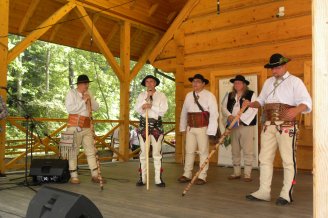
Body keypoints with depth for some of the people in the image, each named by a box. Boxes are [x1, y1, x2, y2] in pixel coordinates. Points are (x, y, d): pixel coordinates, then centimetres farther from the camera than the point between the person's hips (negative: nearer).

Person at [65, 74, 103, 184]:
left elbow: (96, 108, 12)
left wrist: (90, 100, -5)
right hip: (75, 126, -5)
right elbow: (69, 109, -15)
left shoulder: (88, 93, 14)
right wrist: (83, 101, -14)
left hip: (87, 127, 6)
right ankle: (74, 176, 6)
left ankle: (95, 175, 8)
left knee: (91, 151, 5)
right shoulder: (72, 93, -2)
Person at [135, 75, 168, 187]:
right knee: (143, 152, 4)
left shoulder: (161, 95, 5)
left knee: (157, 153, 0)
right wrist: (146, 98, -11)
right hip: (143, 125, 1)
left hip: (157, 125, -1)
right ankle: (142, 178, 11)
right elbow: (137, 109, -3)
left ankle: (158, 179, 5)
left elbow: (163, 110, -7)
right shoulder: (141, 95, 10)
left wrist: (150, 106, -13)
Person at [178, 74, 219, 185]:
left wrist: (211, 131, -16)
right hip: (190, 128, 5)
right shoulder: (189, 96, 10)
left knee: (203, 152, 3)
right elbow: (184, 112, 13)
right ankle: (187, 174, 19)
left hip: (203, 128, -5)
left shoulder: (209, 96, -6)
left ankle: (202, 177, 11)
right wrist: (183, 127, 10)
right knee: (189, 151, 10)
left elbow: (214, 114, -11)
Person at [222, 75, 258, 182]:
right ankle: (236, 173, 19)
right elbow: (224, 107, 9)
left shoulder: (251, 94, 0)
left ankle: (247, 174, 3)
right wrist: (229, 115, -11)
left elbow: (253, 109, -11)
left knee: (247, 151, -4)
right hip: (233, 126, 5)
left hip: (246, 125, -5)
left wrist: (240, 118, -18)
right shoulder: (230, 96, 16)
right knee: (235, 151, 10)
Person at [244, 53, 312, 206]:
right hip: (268, 125, 6)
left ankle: (286, 194, 7)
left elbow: (306, 102, -11)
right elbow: (261, 100, 21)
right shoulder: (268, 82, 19)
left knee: (288, 159, -1)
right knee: (265, 158, 7)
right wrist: (250, 104, 0)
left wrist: (296, 110, -31)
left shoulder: (294, 81, 0)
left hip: (286, 125, -6)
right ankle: (264, 191, 14)